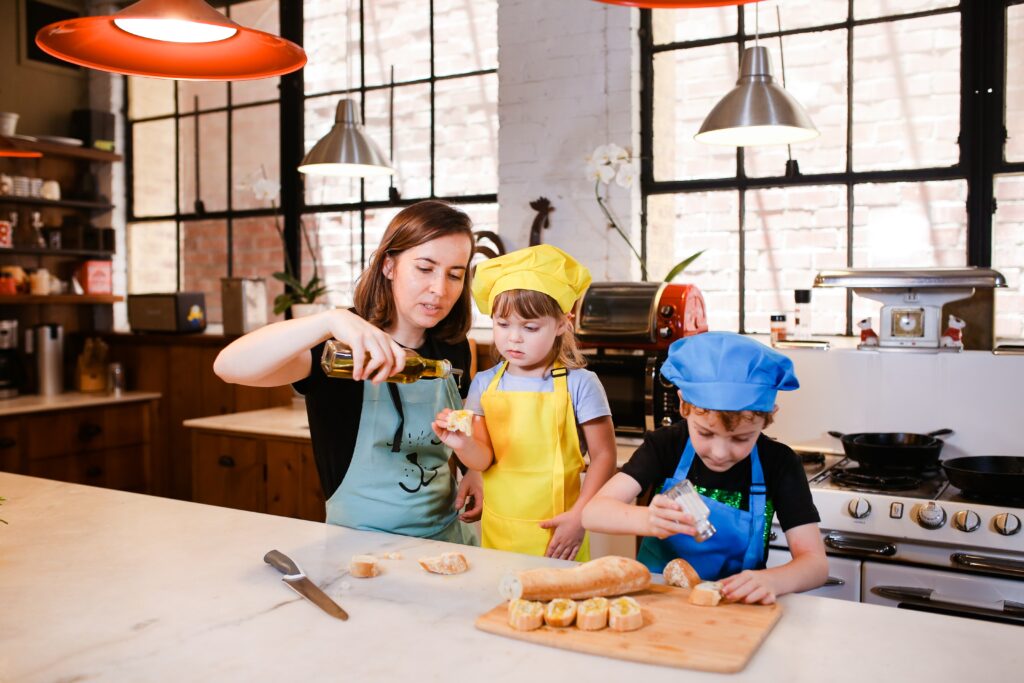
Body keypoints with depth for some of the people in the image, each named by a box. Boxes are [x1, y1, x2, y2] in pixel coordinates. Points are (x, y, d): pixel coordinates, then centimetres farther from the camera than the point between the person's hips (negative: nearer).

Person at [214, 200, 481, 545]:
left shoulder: (455, 350, 2)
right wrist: (331, 320, -42)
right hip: (358, 542, -4)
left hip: (448, 536, 5)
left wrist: (475, 470, 2)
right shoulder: (341, 348, -13)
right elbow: (228, 366, -29)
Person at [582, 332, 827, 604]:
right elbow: (593, 512, -16)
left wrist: (771, 580, -30)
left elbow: (815, 562, -9)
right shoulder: (665, 445, -8)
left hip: (734, 605, 1)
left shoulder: (779, 463, -7)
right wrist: (646, 520, -36)